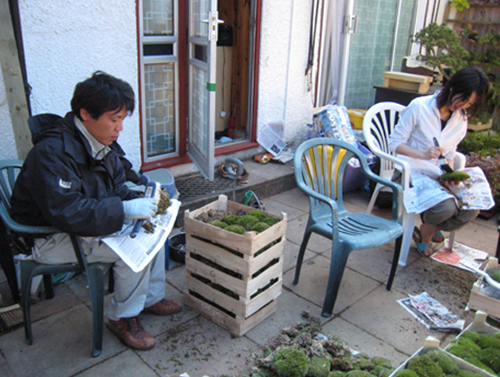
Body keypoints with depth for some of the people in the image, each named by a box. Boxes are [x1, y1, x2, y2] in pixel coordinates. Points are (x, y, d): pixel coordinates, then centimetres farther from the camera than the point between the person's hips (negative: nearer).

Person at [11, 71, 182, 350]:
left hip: (90, 222, 9)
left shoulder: (103, 142, 0)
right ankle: (123, 317, -1)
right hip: (50, 237, -9)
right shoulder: (53, 152, -28)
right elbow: (66, 212, -34)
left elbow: (117, 188, 8)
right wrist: (125, 210, -36)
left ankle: (152, 297, 15)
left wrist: (139, 200, -13)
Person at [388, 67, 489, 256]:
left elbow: (450, 153, 13)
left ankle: (431, 228, 14)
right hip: (412, 173, -6)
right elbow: (394, 142, -12)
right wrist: (424, 154, -27)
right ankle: (424, 235, 8)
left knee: (471, 208, -17)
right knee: (446, 206, -29)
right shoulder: (419, 107, -12)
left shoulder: (461, 118, 8)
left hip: (437, 175, 6)